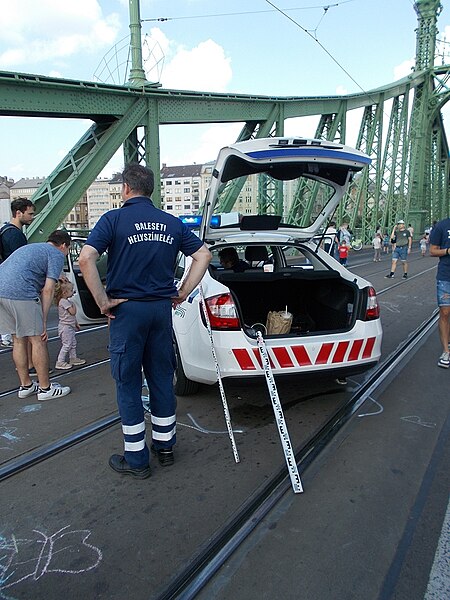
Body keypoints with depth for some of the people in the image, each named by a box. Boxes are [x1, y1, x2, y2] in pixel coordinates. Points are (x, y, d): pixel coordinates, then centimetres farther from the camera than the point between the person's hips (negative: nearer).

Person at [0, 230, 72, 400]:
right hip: (20, 292, -8)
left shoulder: (29, 247, 31)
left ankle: (26, 386, 27)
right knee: (38, 340, 3)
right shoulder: (56, 254, 6)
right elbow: (47, 289, -4)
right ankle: (45, 388, 13)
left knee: (19, 340, 18)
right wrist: (43, 321, 0)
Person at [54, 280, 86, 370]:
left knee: (73, 343, 16)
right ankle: (60, 362, -1)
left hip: (70, 326, 10)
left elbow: (72, 315, 20)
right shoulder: (64, 302, -19)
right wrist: (74, 305, -6)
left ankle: (73, 359, 27)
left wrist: (76, 324, 23)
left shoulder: (67, 301, 13)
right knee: (67, 345, -7)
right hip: (65, 327, -10)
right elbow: (73, 312, -23)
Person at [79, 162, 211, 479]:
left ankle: (136, 459, 17)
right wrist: (182, 293, 7)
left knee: (128, 383, 7)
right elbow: (203, 255, 9)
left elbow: (86, 258, -19)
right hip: (162, 308, 5)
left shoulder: (114, 219, -7)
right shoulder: (172, 223, 8)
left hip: (127, 310, -4)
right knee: (162, 378, 16)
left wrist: (103, 301, -12)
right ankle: (165, 447, 29)